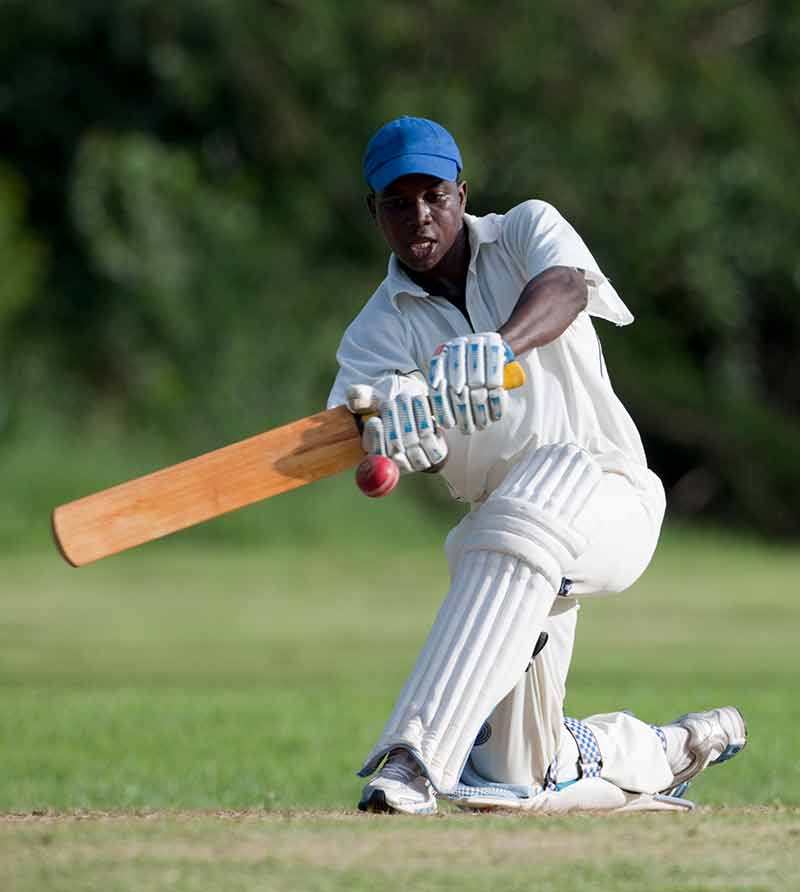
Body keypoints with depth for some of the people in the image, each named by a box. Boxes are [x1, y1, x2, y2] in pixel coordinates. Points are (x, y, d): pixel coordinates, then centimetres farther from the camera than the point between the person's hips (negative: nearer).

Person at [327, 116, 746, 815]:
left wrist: (500, 344, -50)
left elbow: (566, 287, -28)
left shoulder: (528, 230, -2)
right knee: (521, 780, 1)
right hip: (502, 524, 5)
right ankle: (669, 752, 35)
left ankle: (416, 755, -48)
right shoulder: (378, 332, 1)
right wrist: (392, 432, -45)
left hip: (613, 499, -5)